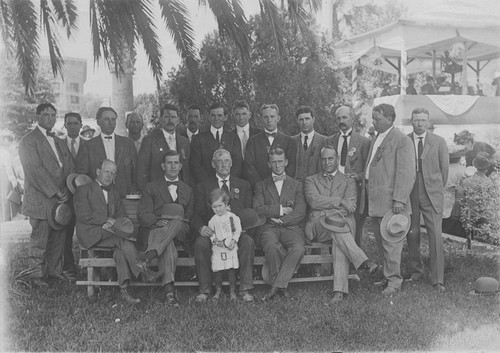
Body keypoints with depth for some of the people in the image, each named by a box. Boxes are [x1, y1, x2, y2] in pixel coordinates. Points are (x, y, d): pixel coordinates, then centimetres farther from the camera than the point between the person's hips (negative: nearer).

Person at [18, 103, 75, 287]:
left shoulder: (59, 142, 19)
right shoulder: (28, 141, -4)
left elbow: (70, 167, 12)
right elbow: (35, 171, -14)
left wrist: (67, 191, -4)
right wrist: (56, 192, -16)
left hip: (61, 199, 6)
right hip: (40, 201, -6)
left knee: (58, 238, 9)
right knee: (39, 239, 1)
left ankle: (55, 269, 22)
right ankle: (37, 274, 13)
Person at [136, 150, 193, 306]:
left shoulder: (188, 190, 25)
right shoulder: (151, 187, 17)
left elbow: (190, 217, 17)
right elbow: (142, 214, 4)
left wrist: (175, 222, -7)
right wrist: (158, 221, -19)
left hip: (180, 232, 2)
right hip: (154, 230, -1)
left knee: (176, 223, -37)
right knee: (168, 246, -38)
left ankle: (148, 258, -49)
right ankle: (169, 290, -47)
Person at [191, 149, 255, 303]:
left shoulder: (243, 185, 19)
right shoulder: (203, 187, 15)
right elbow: (197, 215, 7)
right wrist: (201, 227, -17)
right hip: (212, 231, 0)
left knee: (248, 242, -31)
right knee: (200, 244, -31)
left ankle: (245, 289, -22)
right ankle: (204, 289, -18)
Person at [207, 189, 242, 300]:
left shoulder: (232, 217, 0)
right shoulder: (212, 220, 5)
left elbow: (238, 230, 1)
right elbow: (211, 233, 9)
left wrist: (233, 240, -12)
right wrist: (214, 240, -10)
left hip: (231, 247, -1)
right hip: (218, 248, 1)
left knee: (231, 269, 0)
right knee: (217, 270, 2)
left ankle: (232, 291, 12)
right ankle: (218, 290, 20)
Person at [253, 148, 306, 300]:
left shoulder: (296, 185, 19)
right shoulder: (261, 185, 19)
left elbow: (300, 213, 6)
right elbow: (258, 209, 3)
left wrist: (280, 220, -6)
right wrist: (281, 210, -3)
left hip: (290, 227, 1)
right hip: (268, 227, -1)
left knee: (299, 248, -33)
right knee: (272, 246, -36)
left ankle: (276, 286, -23)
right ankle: (281, 286, -19)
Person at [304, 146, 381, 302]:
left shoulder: (348, 181, 20)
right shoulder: (311, 180, 20)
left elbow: (351, 206, 2)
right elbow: (314, 201, -2)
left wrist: (326, 210, -12)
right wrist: (340, 201, -11)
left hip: (343, 223, 0)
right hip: (318, 227, 0)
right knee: (333, 220, -36)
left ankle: (340, 289, -46)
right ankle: (363, 261, -42)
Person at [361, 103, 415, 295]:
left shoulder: (402, 141, -9)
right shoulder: (375, 140, 19)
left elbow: (406, 173, -15)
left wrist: (399, 199, -21)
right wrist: (366, 194, 17)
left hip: (390, 200, -8)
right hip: (375, 200, 9)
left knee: (391, 242, -4)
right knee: (381, 241, 14)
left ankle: (394, 281, 6)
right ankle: (388, 275, 25)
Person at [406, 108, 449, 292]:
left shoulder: (439, 142, 4)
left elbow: (444, 168, 11)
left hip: (432, 195, 0)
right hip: (409, 195, 1)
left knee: (436, 236, -5)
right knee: (412, 234, 5)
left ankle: (437, 279, 3)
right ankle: (416, 270, 22)